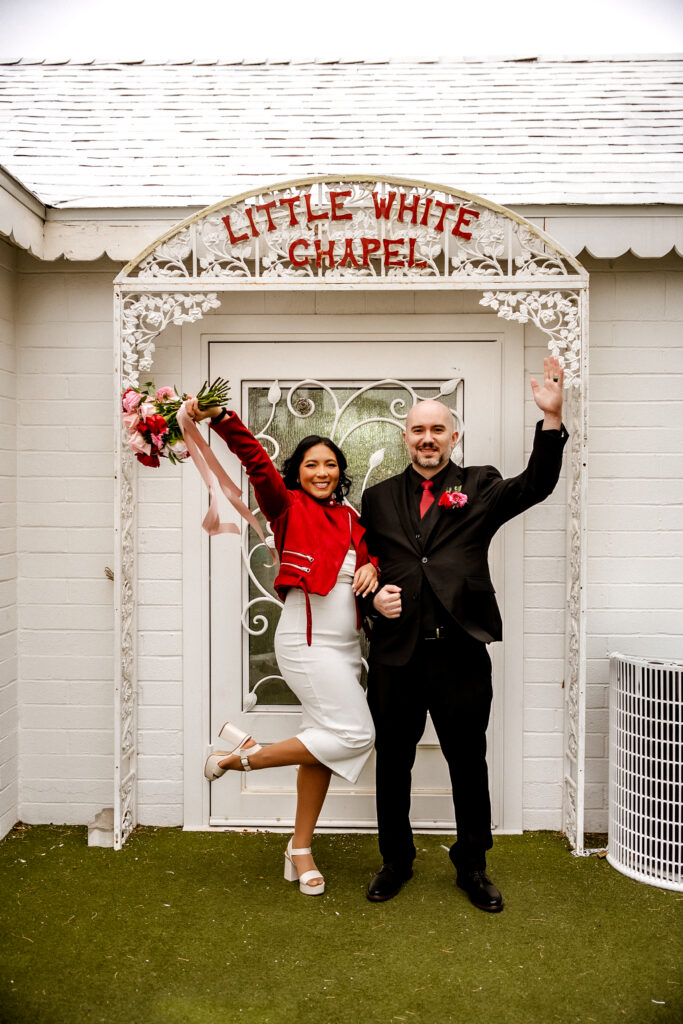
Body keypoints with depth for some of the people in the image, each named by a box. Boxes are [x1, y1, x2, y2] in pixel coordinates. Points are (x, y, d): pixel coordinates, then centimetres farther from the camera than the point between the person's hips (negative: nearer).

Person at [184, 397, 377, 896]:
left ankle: (301, 849, 24)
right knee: (355, 736, -12)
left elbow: (371, 553, 20)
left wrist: (372, 567, -4)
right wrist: (222, 418, -30)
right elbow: (257, 462, -16)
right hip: (307, 641, -7)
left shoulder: (350, 518, 14)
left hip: (345, 647, 7)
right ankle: (243, 754, 1)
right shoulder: (288, 507, -3)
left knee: (324, 745, 10)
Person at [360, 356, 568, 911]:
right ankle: (397, 861, 34)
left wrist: (552, 419, -25)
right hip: (396, 653, 2)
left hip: (461, 652, -2)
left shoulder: (479, 486, 5)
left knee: (469, 762, 10)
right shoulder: (379, 497, 11)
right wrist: (373, 595, -4)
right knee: (393, 761, 13)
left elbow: (535, 486, -12)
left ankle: (472, 865, 31)